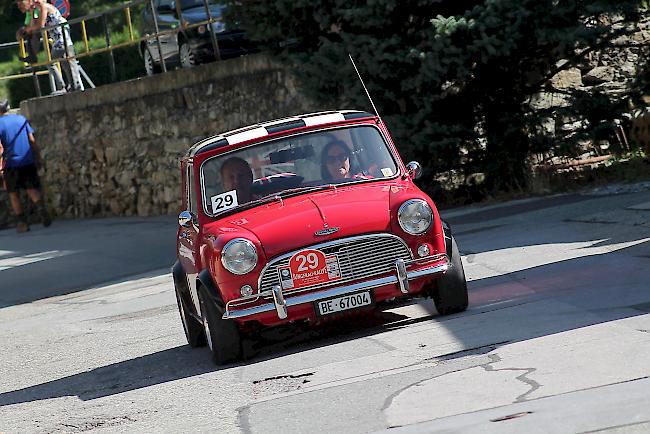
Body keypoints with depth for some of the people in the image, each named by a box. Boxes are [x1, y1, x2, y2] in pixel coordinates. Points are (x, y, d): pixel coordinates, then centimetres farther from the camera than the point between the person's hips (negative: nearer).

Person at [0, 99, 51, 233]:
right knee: (32, 189, 9)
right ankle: (41, 208, -19)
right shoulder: (21, 119, 5)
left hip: (11, 164, -3)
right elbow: (32, 140, 5)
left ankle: (22, 222, 8)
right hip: (28, 161, 3)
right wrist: (38, 158, 11)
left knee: (13, 194, 11)